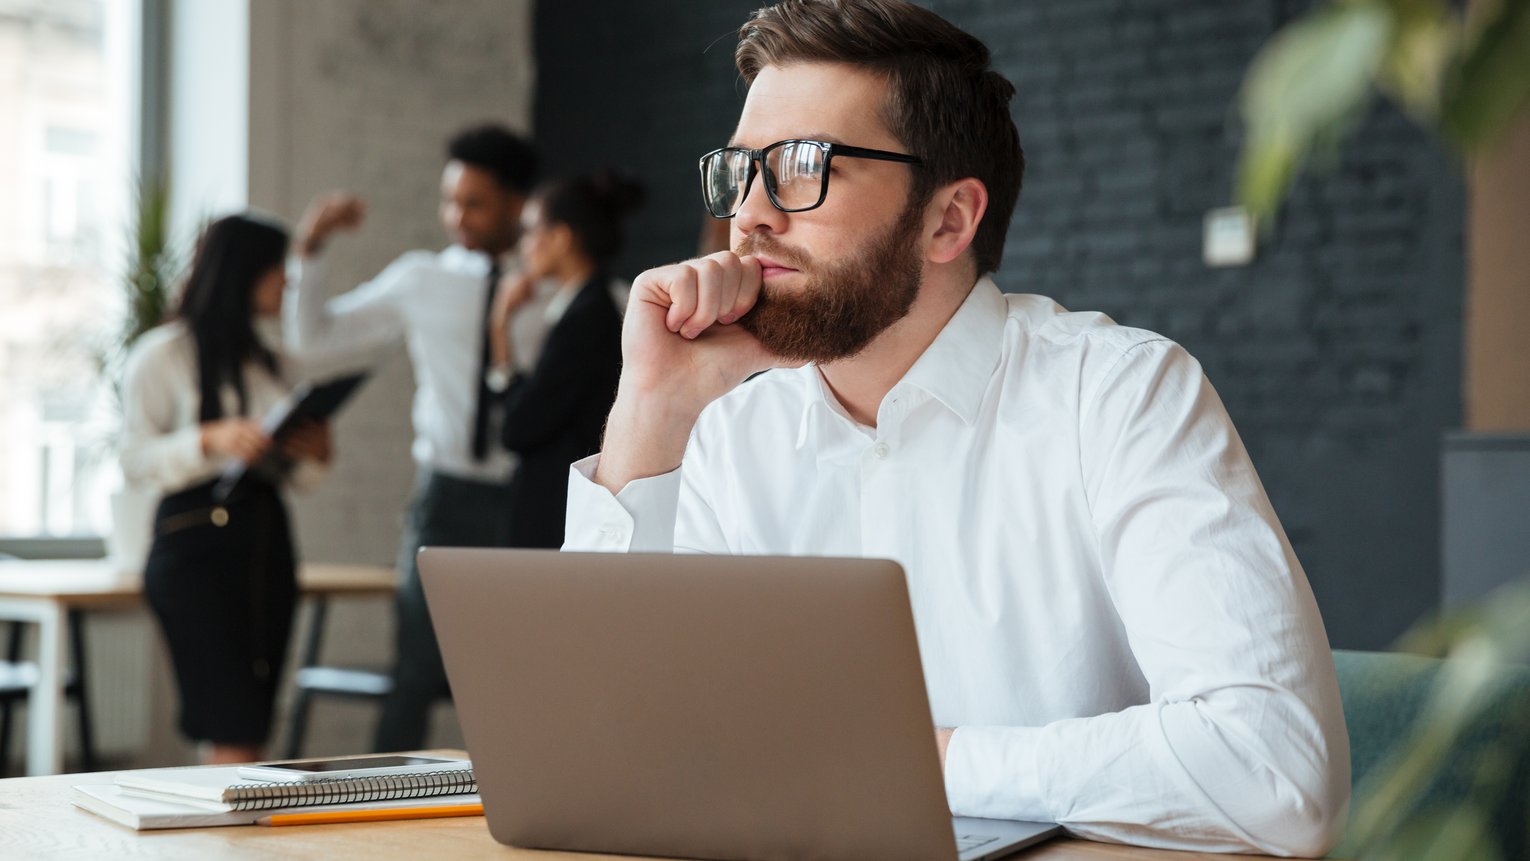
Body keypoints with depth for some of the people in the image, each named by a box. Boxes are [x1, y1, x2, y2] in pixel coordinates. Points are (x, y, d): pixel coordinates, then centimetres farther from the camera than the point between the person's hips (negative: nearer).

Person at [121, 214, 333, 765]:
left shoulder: (272, 353, 17)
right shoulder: (162, 354, -2)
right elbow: (135, 461, -6)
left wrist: (315, 454, -1)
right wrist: (209, 440, -20)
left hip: (267, 537, 6)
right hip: (194, 539, -6)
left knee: (247, 735, 4)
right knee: (233, 734, -13)